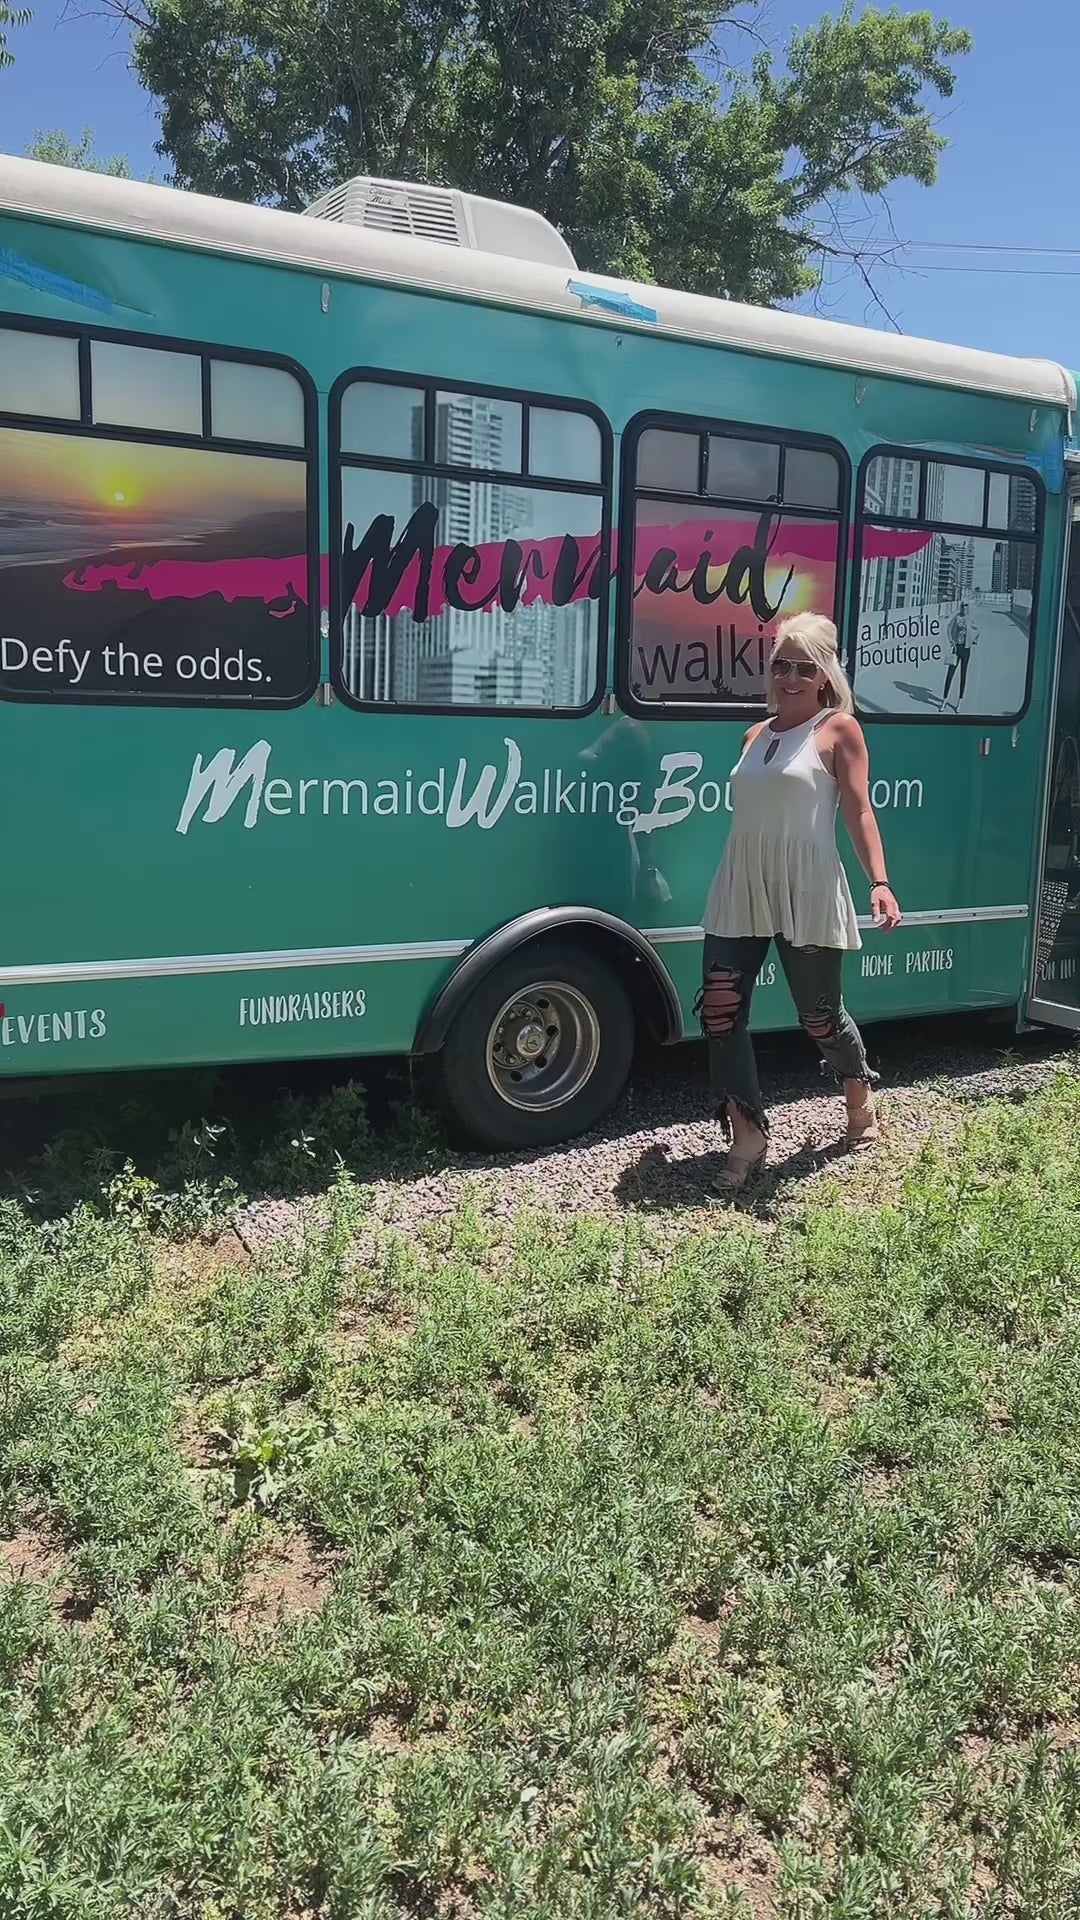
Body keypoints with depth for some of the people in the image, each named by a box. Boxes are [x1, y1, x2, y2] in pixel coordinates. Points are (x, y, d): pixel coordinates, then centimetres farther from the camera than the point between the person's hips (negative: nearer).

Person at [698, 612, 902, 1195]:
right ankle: (747, 1137, 7)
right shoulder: (755, 735, 15)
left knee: (819, 1015, 5)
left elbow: (858, 810, -8)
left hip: (806, 896, -5)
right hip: (739, 892, 6)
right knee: (720, 1011, -4)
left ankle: (861, 1100, 35)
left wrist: (879, 882, -19)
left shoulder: (838, 729, -1)